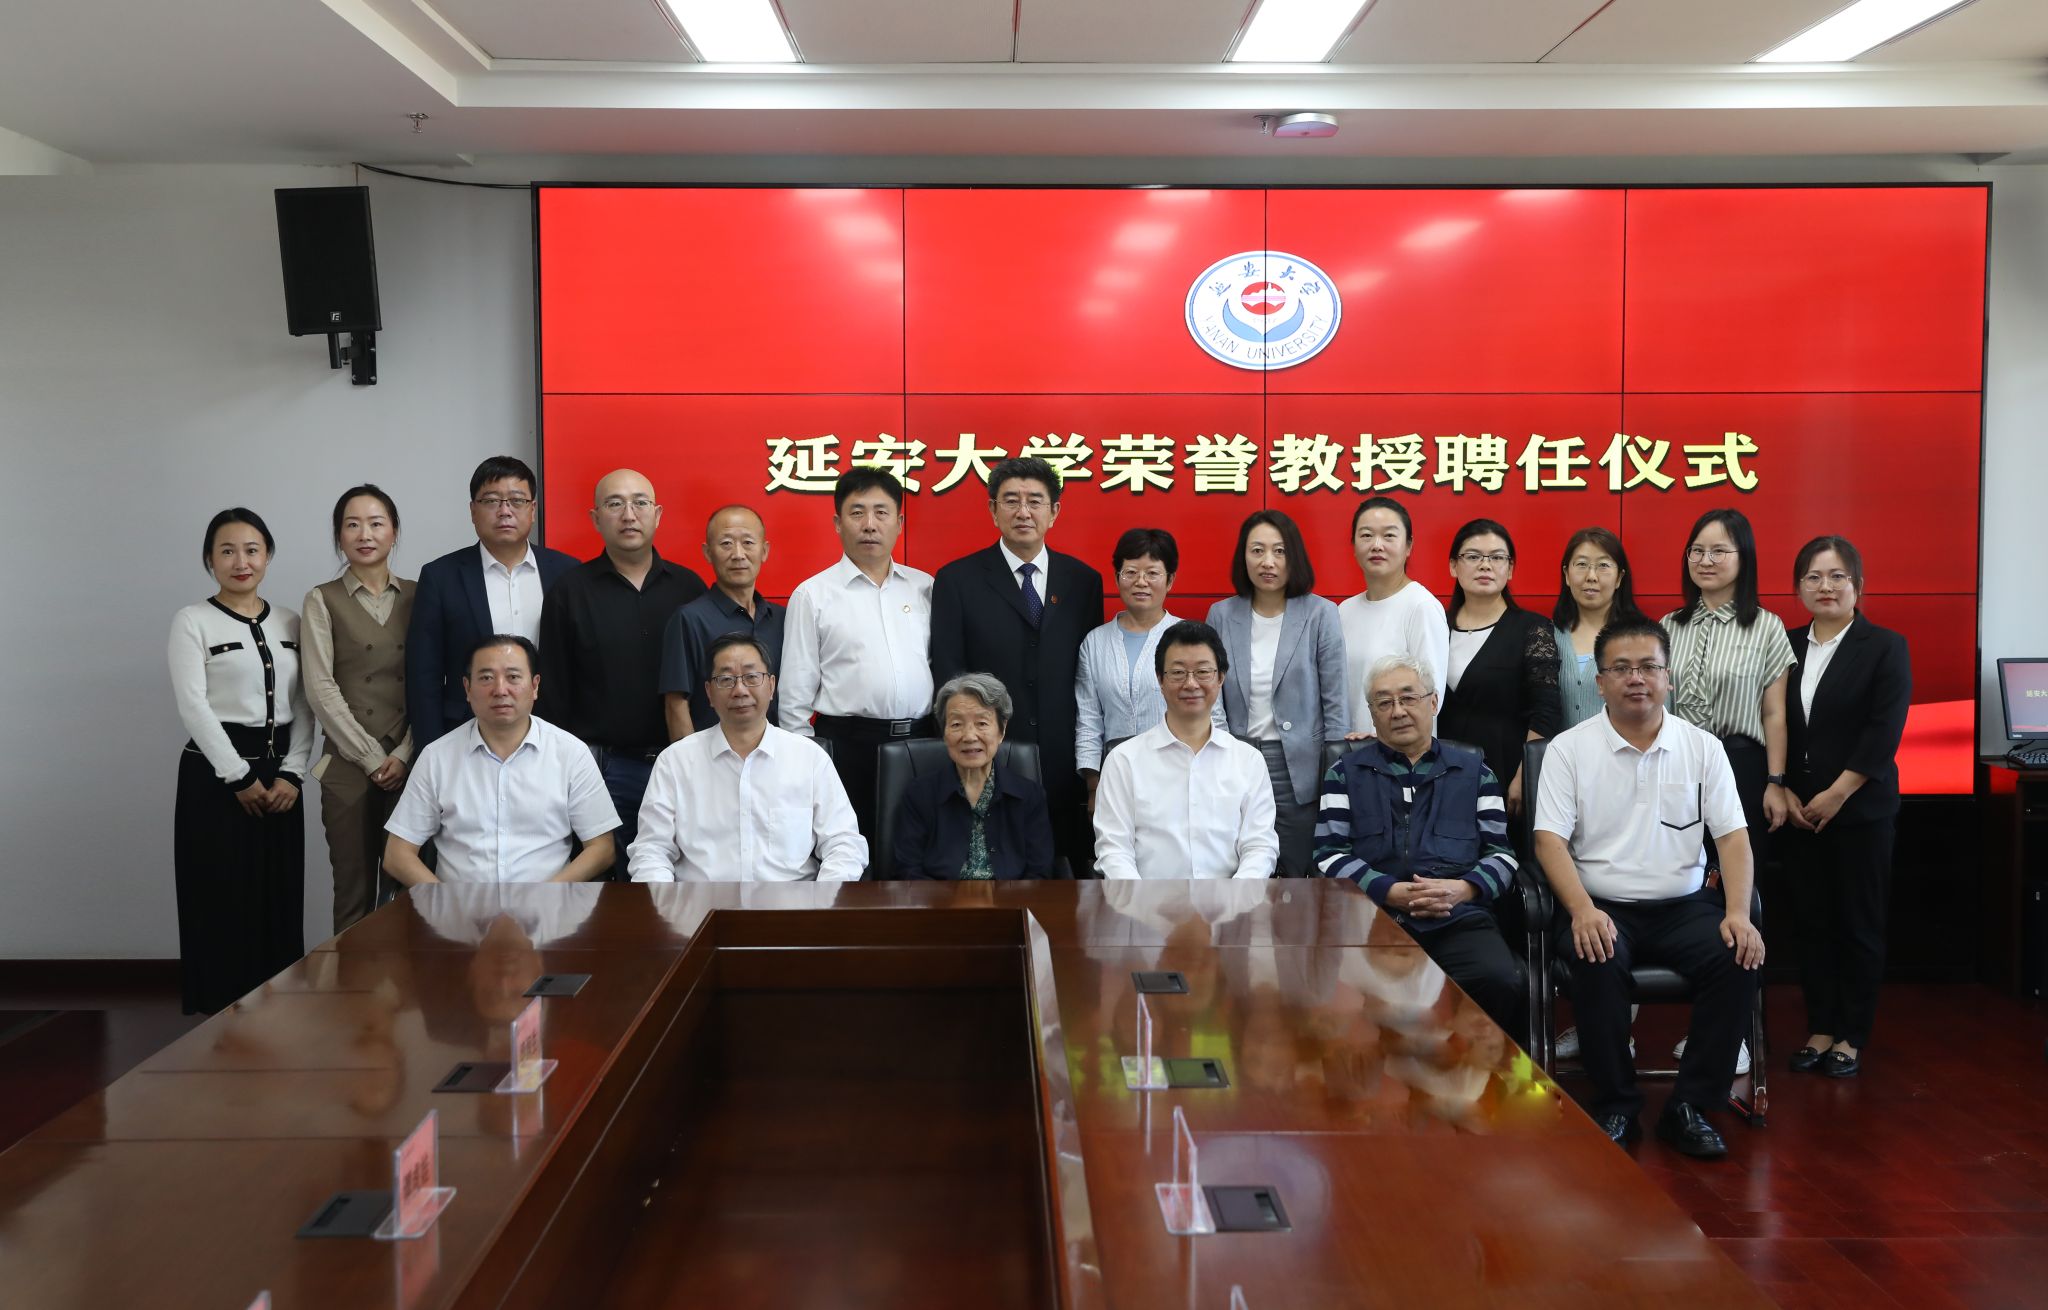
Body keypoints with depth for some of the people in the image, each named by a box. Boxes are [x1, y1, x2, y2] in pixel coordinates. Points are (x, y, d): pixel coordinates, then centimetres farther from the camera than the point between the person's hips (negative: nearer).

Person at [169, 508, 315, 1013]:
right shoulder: (192, 621, -3)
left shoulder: (289, 623, 9)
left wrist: (291, 774, -4)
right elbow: (193, 706, -10)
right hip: (215, 773, -4)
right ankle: (223, 1010, 10)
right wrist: (239, 777, -12)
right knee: (223, 900, 0)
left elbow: (303, 705, 7)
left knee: (280, 896, 5)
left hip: (279, 773, 4)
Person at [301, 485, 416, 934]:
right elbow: (321, 687, -3)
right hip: (348, 764, -1)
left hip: (408, 762, 1)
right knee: (354, 890, 1)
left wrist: (403, 754, -7)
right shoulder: (323, 601, 4)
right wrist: (372, 757, -8)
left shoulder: (417, 597, 8)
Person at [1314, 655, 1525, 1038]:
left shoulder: (1474, 771, 22)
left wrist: (1463, 889, -7)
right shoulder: (1346, 774, 19)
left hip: (1460, 918, 1)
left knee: (1501, 982, -31)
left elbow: (1501, 853, 14)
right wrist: (1391, 891, -7)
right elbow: (1329, 855, 8)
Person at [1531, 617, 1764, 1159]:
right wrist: (1582, 910, -23)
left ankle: (1690, 1105, -10)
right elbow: (1550, 838, -6)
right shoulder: (1569, 748, 2)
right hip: (1602, 908, -2)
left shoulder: (1702, 747, 8)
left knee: (1739, 960, -26)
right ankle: (1615, 1106, -12)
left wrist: (1739, 913, -14)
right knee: (1599, 965, -33)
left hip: (1685, 905, 2)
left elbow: (1733, 835, 2)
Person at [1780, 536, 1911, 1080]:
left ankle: (1851, 1036, 13)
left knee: (1859, 924, 3)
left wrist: (1834, 795, -14)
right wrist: (1783, 792, -4)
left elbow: (1884, 732, -11)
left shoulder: (1885, 647, -3)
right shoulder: (1786, 647, 8)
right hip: (1798, 811, 3)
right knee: (1811, 921, 6)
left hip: (1860, 810, -3)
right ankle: (1820, 1029, 16)